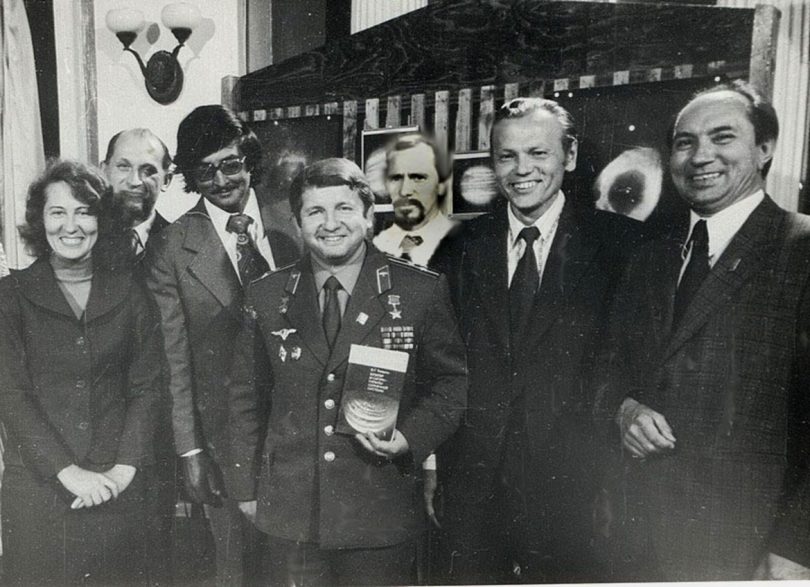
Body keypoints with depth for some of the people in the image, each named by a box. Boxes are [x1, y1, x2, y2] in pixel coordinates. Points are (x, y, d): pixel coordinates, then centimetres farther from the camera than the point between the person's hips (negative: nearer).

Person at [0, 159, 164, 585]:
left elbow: (147, 387, 1)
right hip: (35, 489, -1)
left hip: (117, 489, 1)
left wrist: (123, 469, -9)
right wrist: (68, 471, -13)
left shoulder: (130, 295, 4)